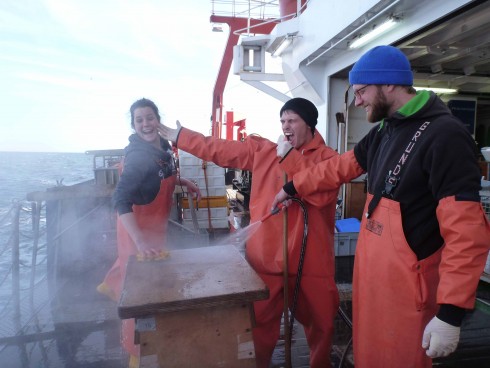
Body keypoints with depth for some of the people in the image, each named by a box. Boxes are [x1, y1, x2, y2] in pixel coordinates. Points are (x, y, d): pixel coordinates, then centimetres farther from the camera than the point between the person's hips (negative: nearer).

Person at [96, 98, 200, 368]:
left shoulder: (163, 145, -5)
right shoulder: (139, 156, -29)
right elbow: (120, 200, -36)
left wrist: (184, 182, -1)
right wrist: (141, 242, -44)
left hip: (155, 221, 8)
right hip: (138, 225, -8)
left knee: (141, 272, 33)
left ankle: (111, 285, 64)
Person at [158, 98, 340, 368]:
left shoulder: (327, 157, -3)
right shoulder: (262, 150, 5)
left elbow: (320, 192, -22)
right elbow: (218, 149, 6)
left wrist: (287, 157, -16)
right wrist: (177, 134, 8)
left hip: (311, 259, -1)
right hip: (266, 256, 2)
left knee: (320, 321, 17)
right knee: (260, 321, 15)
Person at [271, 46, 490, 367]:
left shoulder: (444, 136, -19)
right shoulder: (383, 132, 8)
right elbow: (340, 167, 19)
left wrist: (451, 311, -23)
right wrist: (292, 188, 23)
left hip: (406, 285, -7)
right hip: (371, 274, 8)